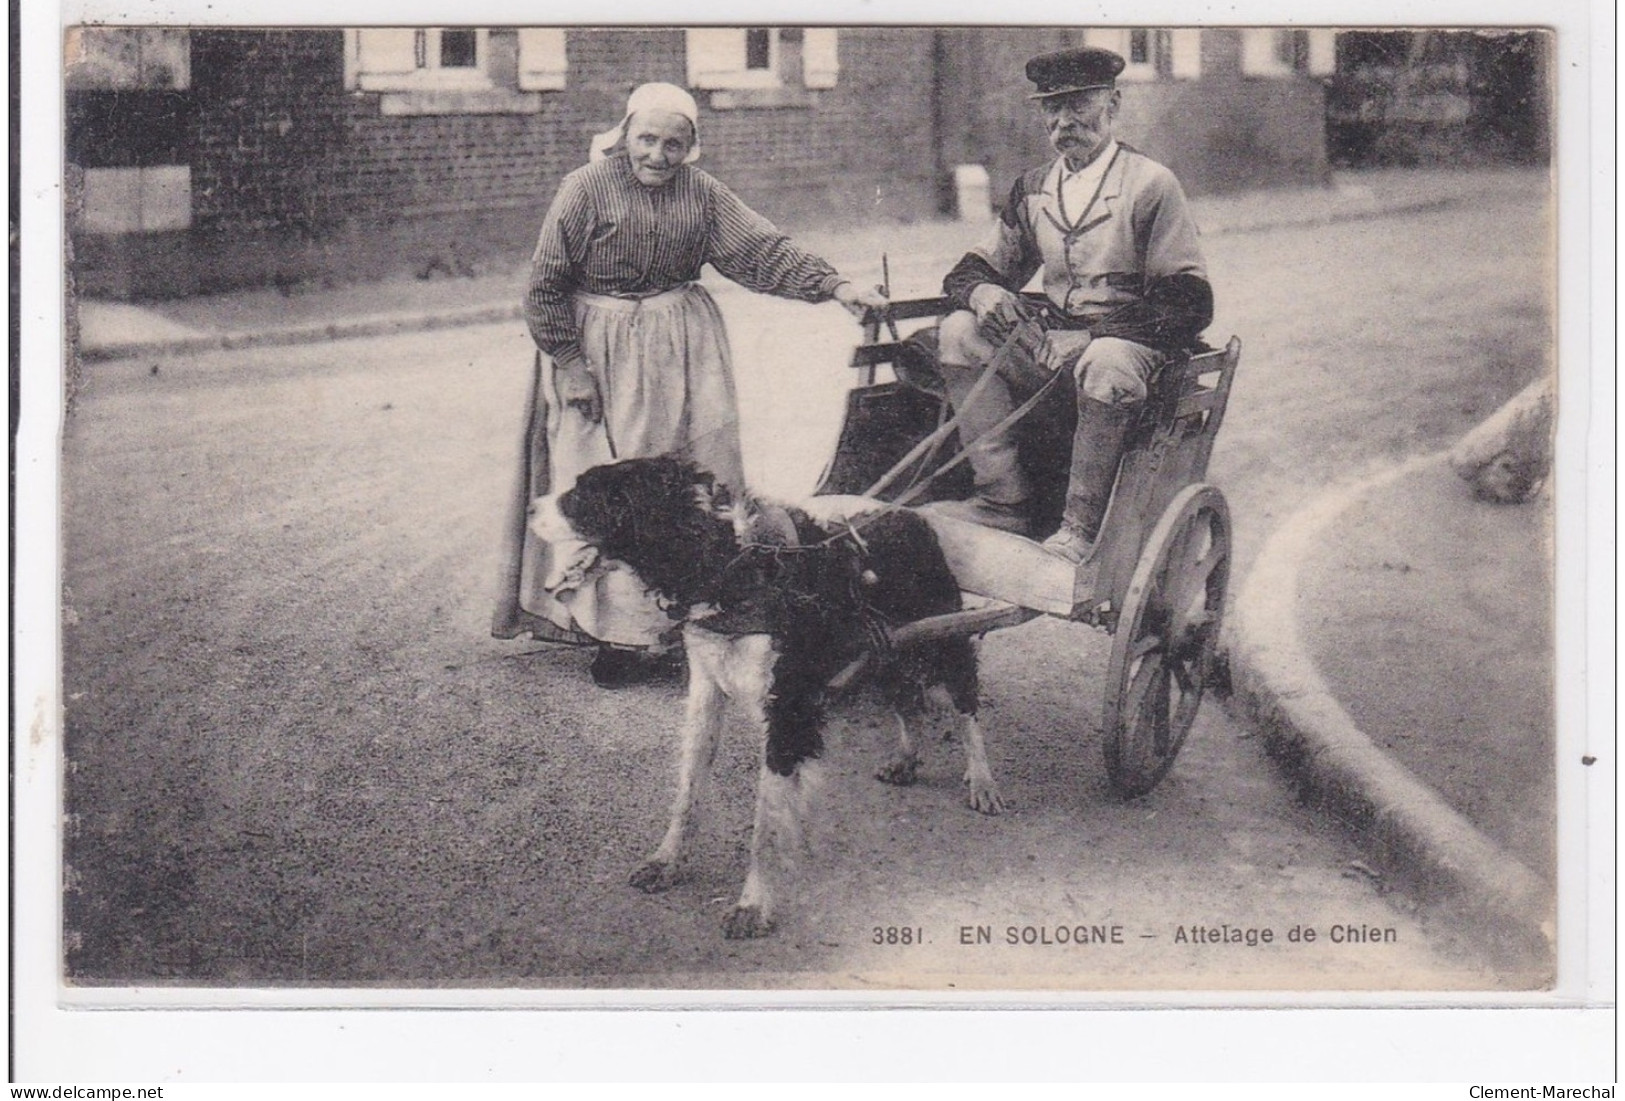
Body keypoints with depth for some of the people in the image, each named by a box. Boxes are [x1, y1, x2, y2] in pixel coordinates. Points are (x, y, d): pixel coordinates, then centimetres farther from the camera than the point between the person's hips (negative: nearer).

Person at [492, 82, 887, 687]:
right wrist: (570, 366, -11)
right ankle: (614, 632, 1)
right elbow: (546, 288, -6)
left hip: (683, 358, 4)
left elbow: (763, 249, -2)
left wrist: (833, 285, -14)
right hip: (601, 358, -4)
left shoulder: (700, 192, 4)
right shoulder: (585, 189, -7)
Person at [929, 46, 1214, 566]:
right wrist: (981, 292, -12)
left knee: (1105, 364, -39)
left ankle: (1081, 527, -29)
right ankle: (1004, 499, -19)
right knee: (959, 331, -17)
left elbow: (1190, 305, -11)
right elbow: (969, 271, 16)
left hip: (1130, 341, -6)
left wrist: (1092, 338, -22)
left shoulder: (1151, 184, -5)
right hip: (1052, 340, 6)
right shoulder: (1032, 190, 13)